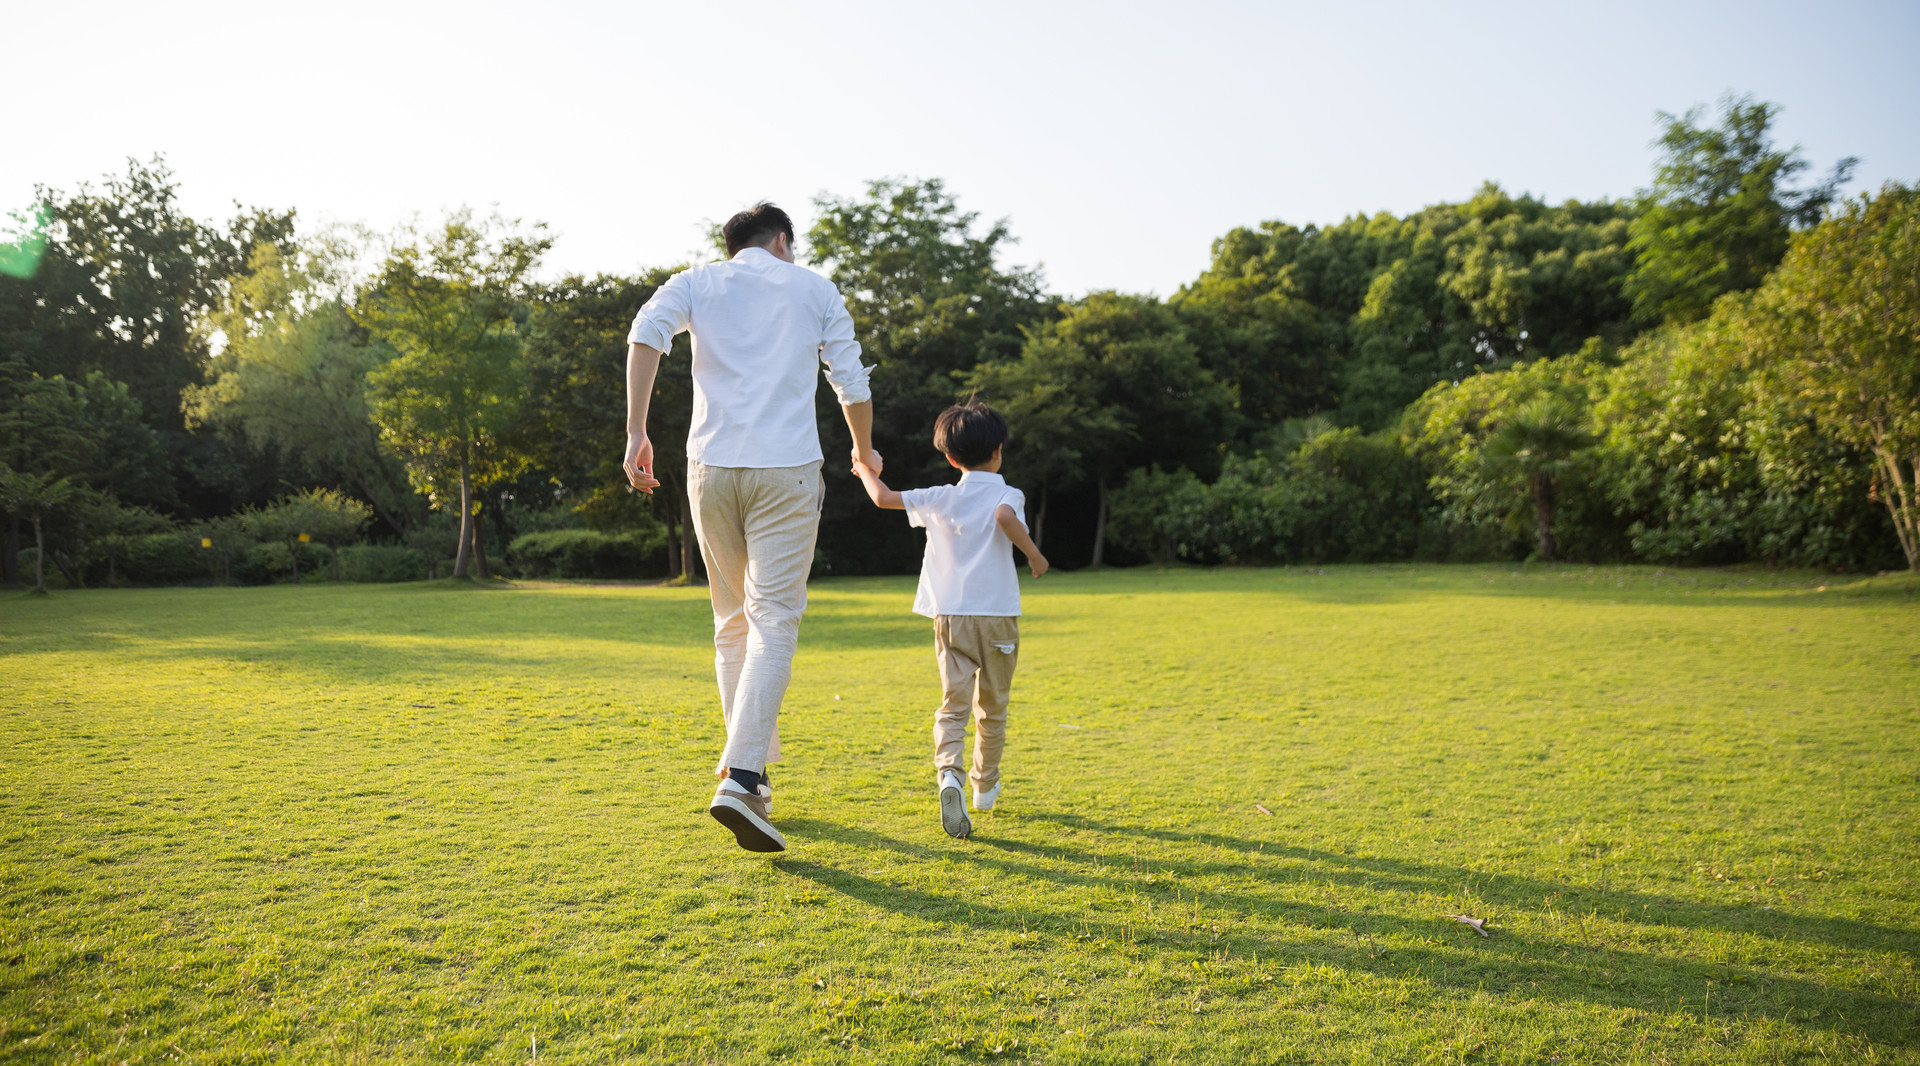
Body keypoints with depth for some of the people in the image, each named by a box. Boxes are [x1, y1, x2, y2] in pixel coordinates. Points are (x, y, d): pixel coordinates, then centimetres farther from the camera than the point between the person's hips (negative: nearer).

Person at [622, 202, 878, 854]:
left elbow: (647, 332, -6)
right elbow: (852, 385, 14)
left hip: (711, 468, 2)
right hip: (788, 468, -2)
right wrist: (865, 452, 31)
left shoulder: (695, 282, 15)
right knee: (774, 621, -6)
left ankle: (748, 765, 20)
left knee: (733, 622, 14)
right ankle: (741, 778, -20)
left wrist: (636, 433, -9)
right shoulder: (817, 290, 14)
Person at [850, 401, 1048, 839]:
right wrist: (1034, 554, -14)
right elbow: (1005, 517, -27)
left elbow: (884, 498, 8)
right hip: (997, 618, -1)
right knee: (992, 709, 16)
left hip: (950, 617, 1)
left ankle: (948, 774, -28)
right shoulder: (1006, 495, -3)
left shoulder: (940, 498, 6)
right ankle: (985, 786, 30)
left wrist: (866, 470, 27)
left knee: (953, 705, -2)